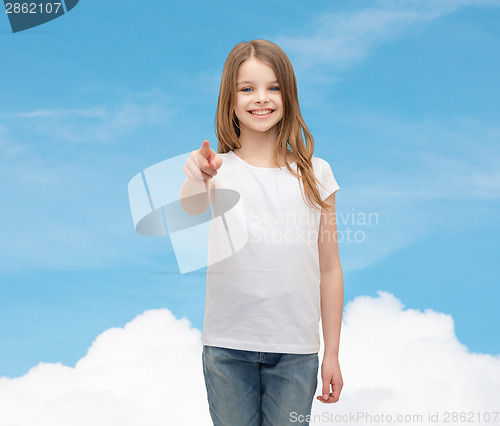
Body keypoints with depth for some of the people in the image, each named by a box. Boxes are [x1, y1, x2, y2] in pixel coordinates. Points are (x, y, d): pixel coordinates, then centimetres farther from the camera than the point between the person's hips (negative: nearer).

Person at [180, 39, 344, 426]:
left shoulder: (315, 174, 3)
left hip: (296, 350, 1)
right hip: (227, 347, -1)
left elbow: (329, 269, 5)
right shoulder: (218, 169, -1)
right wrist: (198, 180, -49)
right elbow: (191, 207, -25)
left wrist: (332, 354, 5)